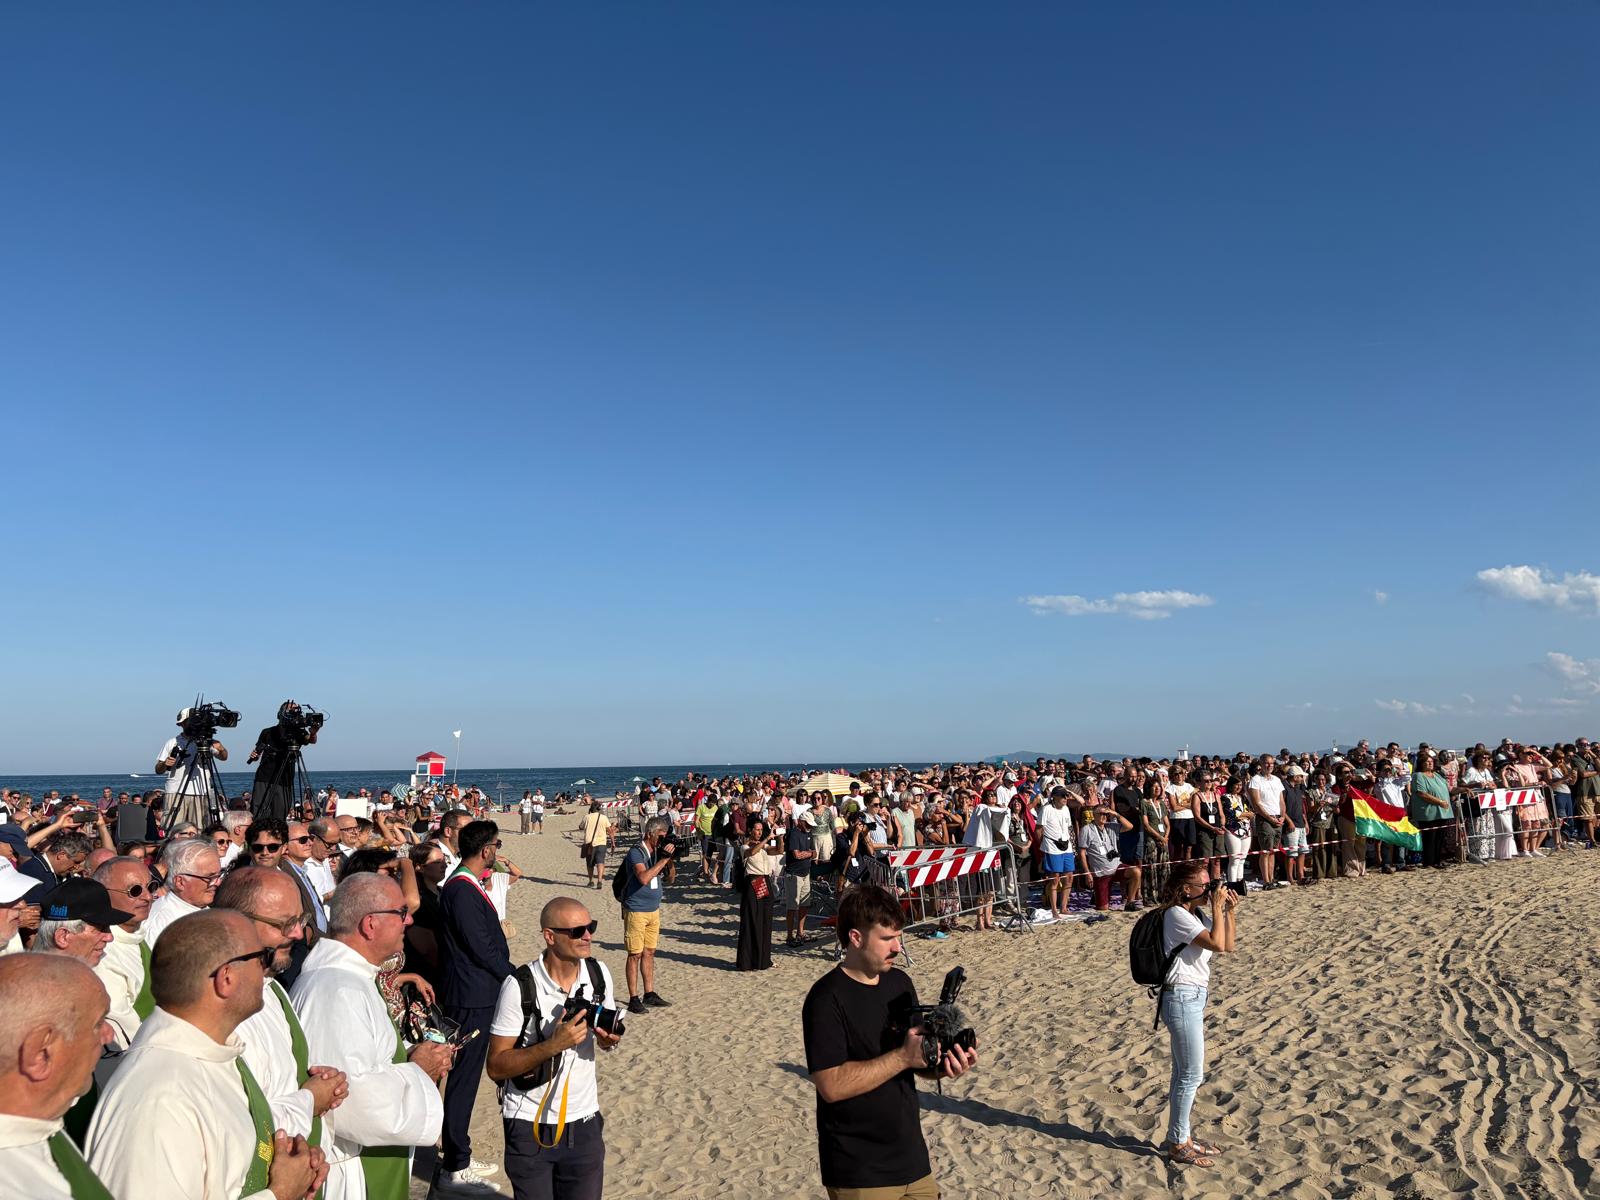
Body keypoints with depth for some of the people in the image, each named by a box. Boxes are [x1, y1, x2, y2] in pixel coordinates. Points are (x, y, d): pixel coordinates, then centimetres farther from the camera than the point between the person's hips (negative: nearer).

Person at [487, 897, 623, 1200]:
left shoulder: (599, 973, -5)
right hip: (530, 1126, -3)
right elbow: (496, 1067, -16)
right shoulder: (519, 987, -19)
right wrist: (553, 1045, -28)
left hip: (584, 1122, 4)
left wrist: (609, 1038, -12)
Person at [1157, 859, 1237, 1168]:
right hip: (1182, 998, -9)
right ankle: (1178, 1144, 8)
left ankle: (1180, 1137, 26)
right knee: (1192, 1074, -2)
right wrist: (1218, 906, -18)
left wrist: (1228, 910, 2)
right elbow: (1217, 944, -26)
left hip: (1193, 997, 9)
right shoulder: (1177, 915, -18)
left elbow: (1228, 945, 12)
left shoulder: (1197, 914, 10)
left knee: (1184, 1073, 16)